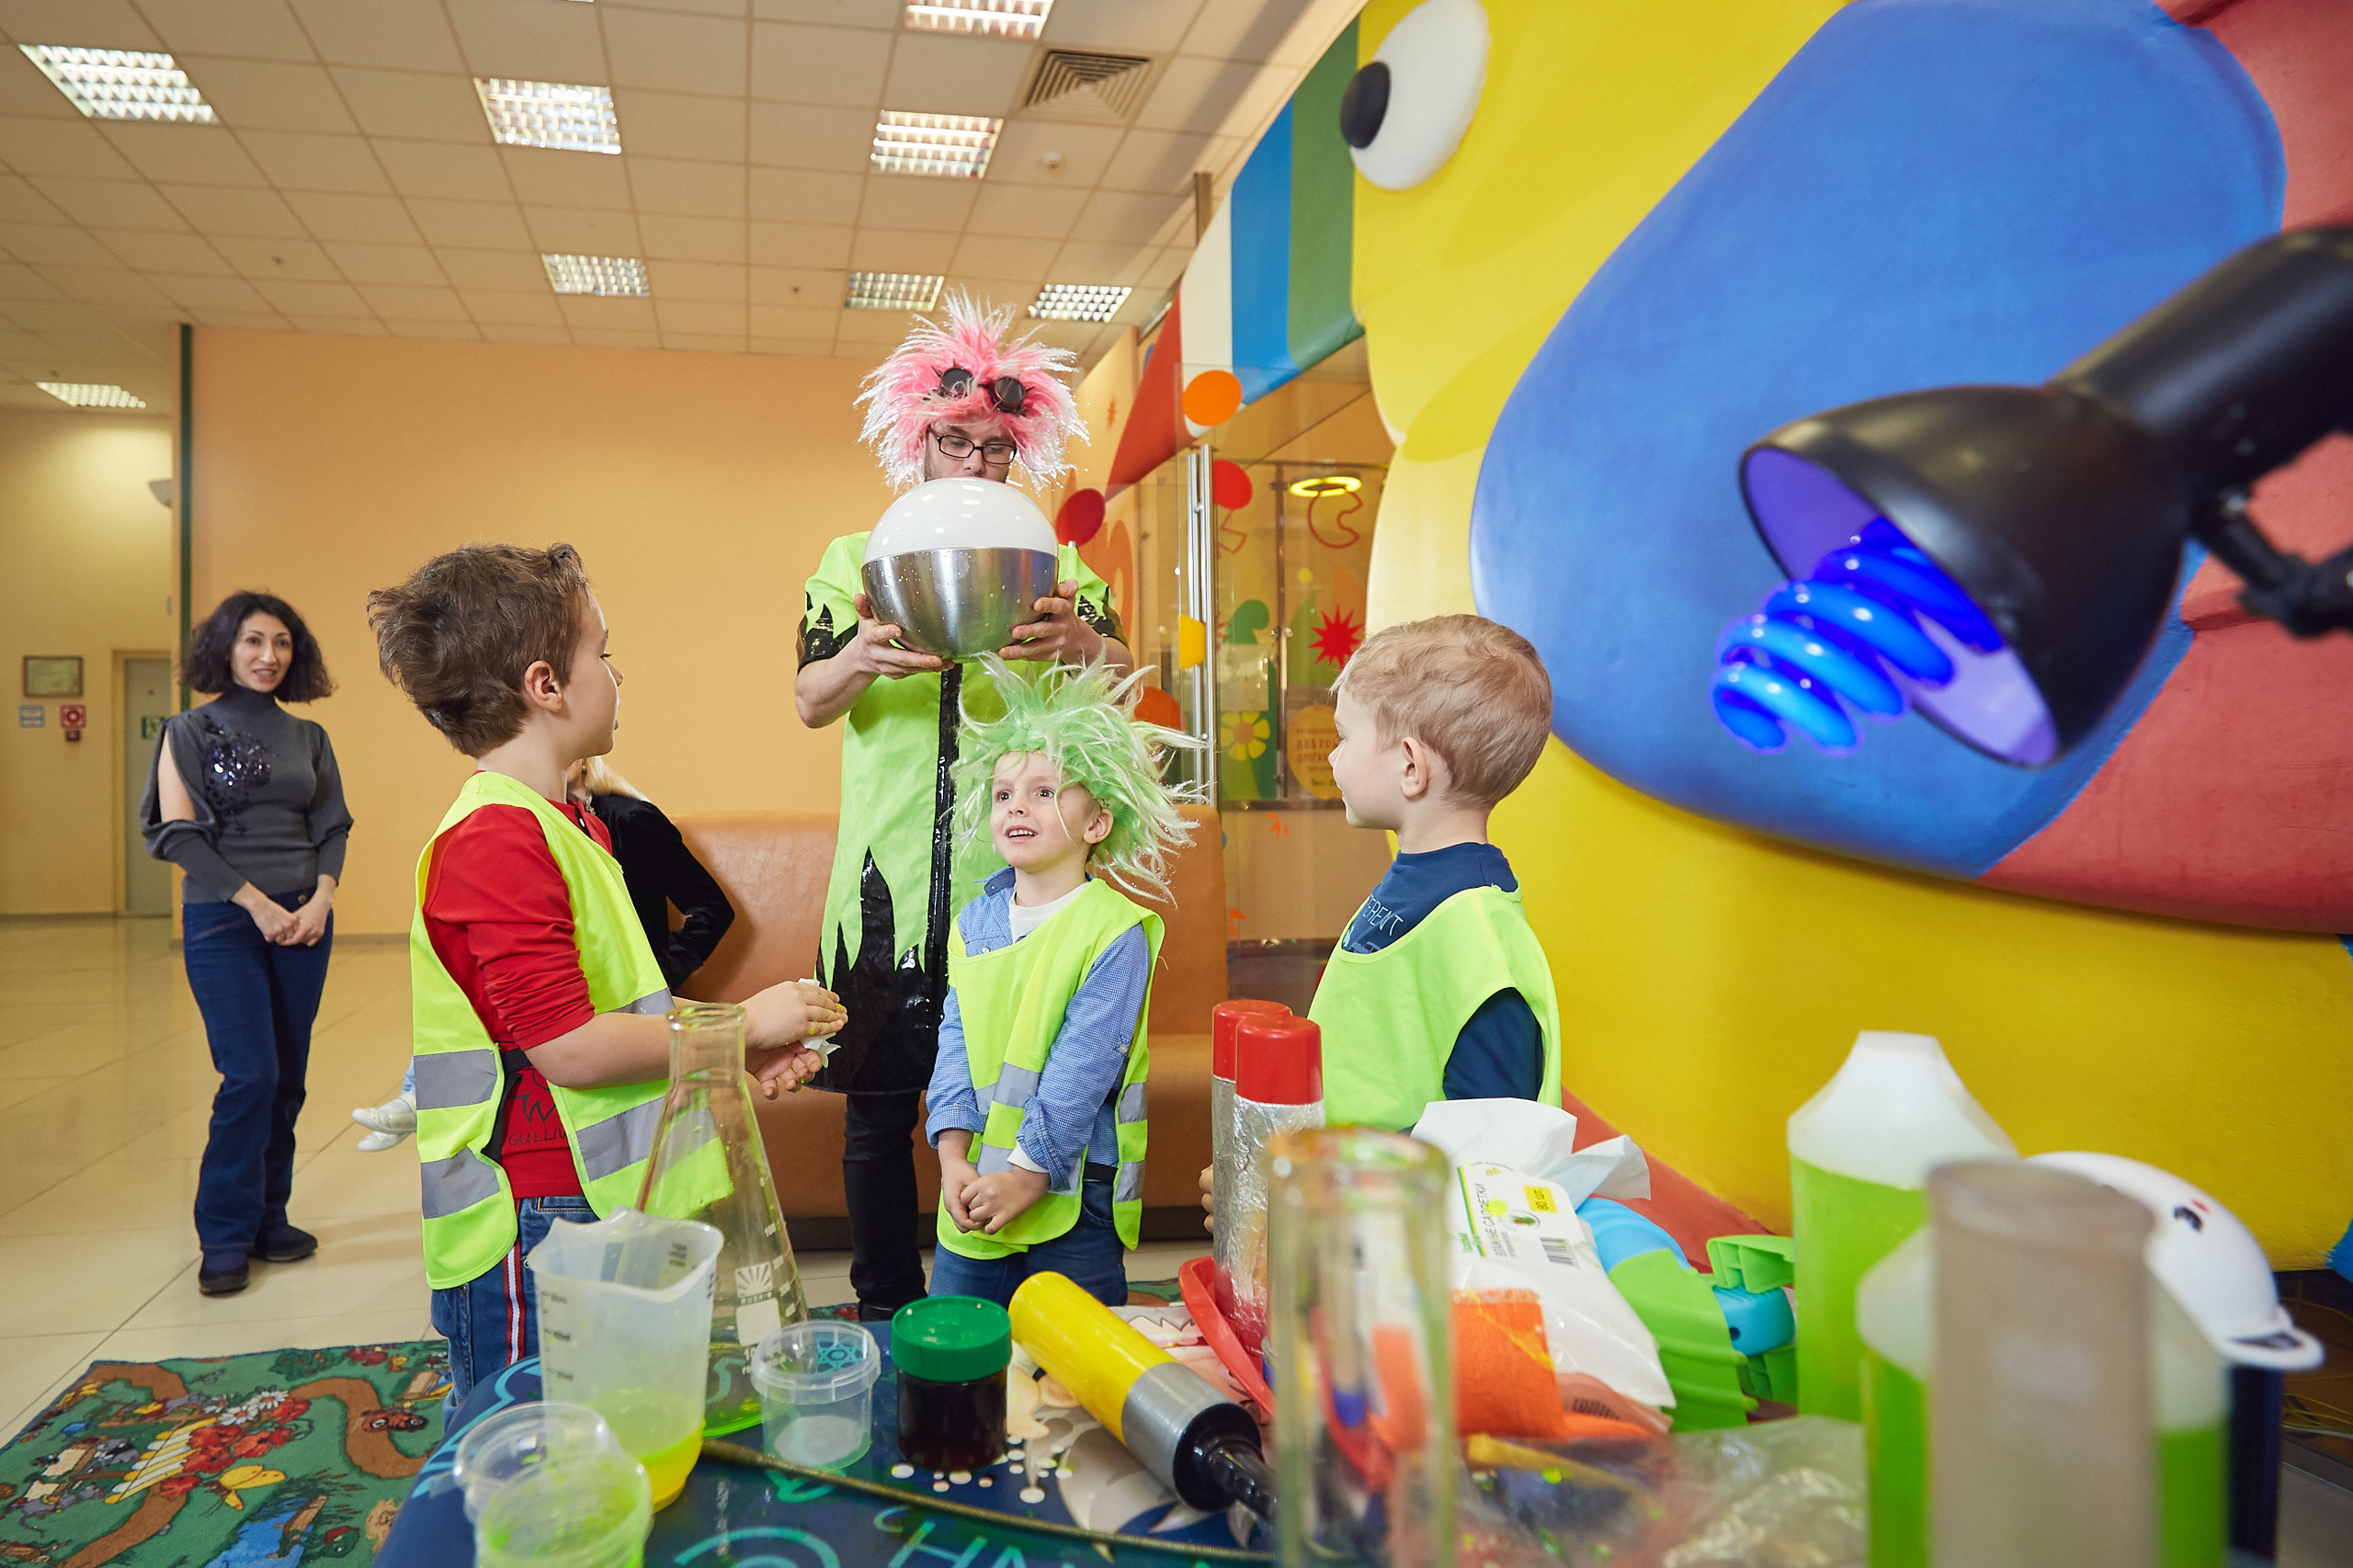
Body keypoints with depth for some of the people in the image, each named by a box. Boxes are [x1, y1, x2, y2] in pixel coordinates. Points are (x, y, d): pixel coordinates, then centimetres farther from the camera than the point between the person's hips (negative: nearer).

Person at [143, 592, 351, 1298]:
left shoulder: (309, 737, 10)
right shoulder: (191, 732, 0)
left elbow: (332, 827, 10)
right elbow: (177, 834, -6)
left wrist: (322, 897, -7)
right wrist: (257, 903, -12)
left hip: (304, 918, 4)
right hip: (223, 921, -4)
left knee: (288, 1078, 6)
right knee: (250, 1075, -10)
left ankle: (269, 1219, 19)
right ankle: (226, 1238, 4)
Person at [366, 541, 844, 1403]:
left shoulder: (573, 824, 13)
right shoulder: (495, 840, -20)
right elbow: (569, 1049, -23)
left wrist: (738, 1056, 8)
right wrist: (740, 1023, -12)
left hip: (599, 1203, 10)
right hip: (529, 1226, -9)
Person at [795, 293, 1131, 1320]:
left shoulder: (1052, 567, 9)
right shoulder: (854, 560, 10)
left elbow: (1120, 681, -5)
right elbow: (809, 702, -2)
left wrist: (1078, 641, -29)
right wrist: (860, 658, -26)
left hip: (1014, 880, 0)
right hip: (888, 887, 0)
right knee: (878, 1111, 6)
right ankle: (886, 1318, 24)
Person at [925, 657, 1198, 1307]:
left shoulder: (1115, 931, -14)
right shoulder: (974, 922, 4)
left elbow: (1083, 1068, -16)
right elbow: (955, 1046, 2)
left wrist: (1030, 1171, -17)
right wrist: (955, 1158, -8)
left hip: (1076, 1198, -5)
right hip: (973, 1198, 5)